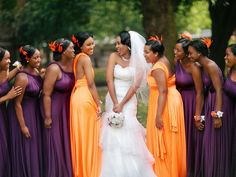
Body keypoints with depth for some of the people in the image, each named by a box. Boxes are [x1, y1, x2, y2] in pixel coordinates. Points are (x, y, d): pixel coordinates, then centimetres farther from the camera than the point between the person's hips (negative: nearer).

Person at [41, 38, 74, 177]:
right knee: (56, 143, 3)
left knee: (67, 142, 13)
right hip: (55, 110, -7)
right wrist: (47, 117, -18)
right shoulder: (54, 69, -18)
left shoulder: (72, 65, 1)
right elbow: (46, 94, -18)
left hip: (67, 109, 7)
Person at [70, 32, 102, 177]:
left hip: (77, 98, 8)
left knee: (81, 138, 13)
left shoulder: (76, 59, 15)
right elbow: (91, 84, -15)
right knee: (89, 138, 0)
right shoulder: (85, 58, -10)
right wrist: (99, 104, -13)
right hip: (86, 100, -8)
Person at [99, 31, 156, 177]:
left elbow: (135, 85, -5)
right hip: (113, 99, 1)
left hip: (129, 101, -1)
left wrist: (122, 104, -13)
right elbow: (109, 80, -5)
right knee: (114, 137, -2)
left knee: (128, 136, -6)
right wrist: (115, 103, -11)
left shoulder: (137, 61, 0)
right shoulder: (114, 57, 0)